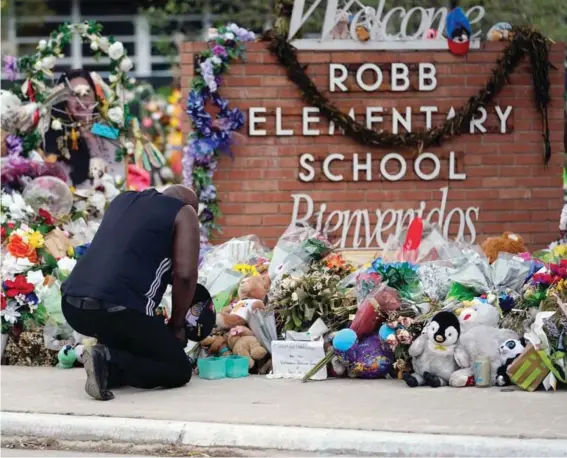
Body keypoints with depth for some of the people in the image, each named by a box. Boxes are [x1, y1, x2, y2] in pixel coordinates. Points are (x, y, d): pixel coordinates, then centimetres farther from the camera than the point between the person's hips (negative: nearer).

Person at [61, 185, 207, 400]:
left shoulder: (123, 200, 28)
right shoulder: (184, 212, 10)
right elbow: (185, 275, -3)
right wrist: (177, 326, 12)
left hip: (72, 305, 7)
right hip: (117, 309, -7)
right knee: (179, 369, 9)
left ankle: (109, 355, 4)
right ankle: (109, 364, -13)